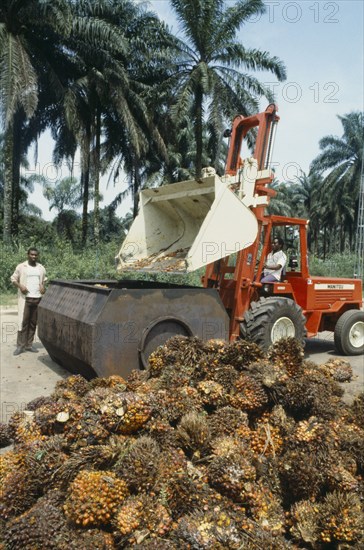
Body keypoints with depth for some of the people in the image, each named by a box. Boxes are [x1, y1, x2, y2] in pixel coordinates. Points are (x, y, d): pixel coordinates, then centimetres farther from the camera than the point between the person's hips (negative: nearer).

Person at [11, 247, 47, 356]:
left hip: (37, 298, 4)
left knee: (33, 323, 5)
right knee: (23, 321, -7)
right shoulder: (21, 267, 0)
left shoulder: (41, 268, 10)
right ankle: (20, 346, -2)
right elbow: (13, 279, 4)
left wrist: (43, 286, 1)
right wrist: (20, 286, -14)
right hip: (25, 298, -3)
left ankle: (29, 345, 12)